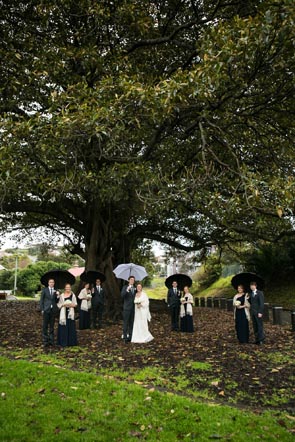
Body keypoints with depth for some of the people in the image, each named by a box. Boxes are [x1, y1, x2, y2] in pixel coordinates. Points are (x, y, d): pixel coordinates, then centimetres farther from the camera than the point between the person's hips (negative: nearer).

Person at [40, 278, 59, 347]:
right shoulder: (44, 290, 2)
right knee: (45, 326, 1)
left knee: (52, 326, 8)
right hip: (46, 310, -2)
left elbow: (56, 301, 9)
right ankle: (45, 341, 9)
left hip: (53, 310, 2)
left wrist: (58, 296, -9)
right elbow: (41, 300, 1)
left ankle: (51, 340, 15)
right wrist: (42, 309, -6)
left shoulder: (56, 291, 9)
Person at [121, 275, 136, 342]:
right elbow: (122, 295, -17)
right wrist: (127, 290, -30)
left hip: (133, 308, 5)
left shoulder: (134, 288, 13)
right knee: (125, 323, -4)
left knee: (131, 323, 9)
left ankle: (130, 336, 17)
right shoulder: (125, 287, -2)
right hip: (127, 308, -5)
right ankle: (125, 336, 2)